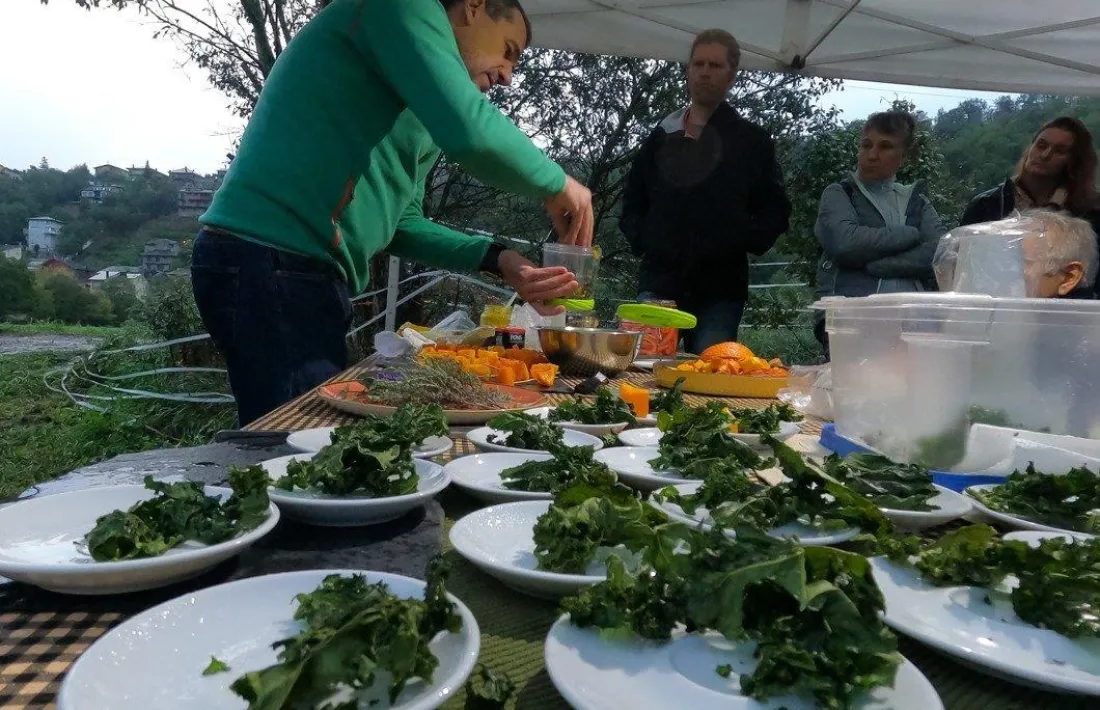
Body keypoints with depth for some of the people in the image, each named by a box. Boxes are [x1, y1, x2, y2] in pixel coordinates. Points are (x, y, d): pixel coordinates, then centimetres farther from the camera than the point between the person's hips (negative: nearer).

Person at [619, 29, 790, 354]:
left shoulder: (753, 140, 10)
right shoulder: (662, 136, 17)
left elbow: (775, 211, 7)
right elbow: (633, 199, 21)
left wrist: (744, 241, -9)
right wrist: (639, 238, 4)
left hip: (719, 290, -2)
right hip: (660, 282, 2)